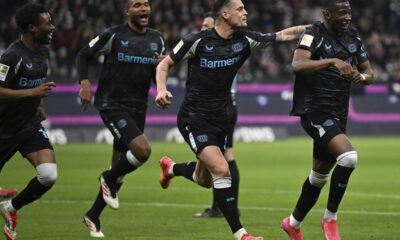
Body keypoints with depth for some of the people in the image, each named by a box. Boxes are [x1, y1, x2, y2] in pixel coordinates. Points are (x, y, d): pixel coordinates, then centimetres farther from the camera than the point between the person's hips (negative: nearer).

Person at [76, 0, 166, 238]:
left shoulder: (158, 40, 8)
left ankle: (93, 216, 25)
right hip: (112, 104, -6)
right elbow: (83, 55, 2)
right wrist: (85, 82, -12)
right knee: (142, 149, -25)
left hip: (138, 108, 6)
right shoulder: (113, 35, -8)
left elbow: (158, 79, 13)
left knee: (120, 165, 10)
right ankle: (110, 179, 3)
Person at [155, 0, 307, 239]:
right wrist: (161, 90, -21)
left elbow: (283, 35, -1)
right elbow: (165, 64, -4)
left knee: (205, 180, 18)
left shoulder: (244, 40, -2)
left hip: (220, 118, 6)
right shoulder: (198, 41, -14)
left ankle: (170, 167, 51)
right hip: (194, 118, -6)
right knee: (221, 170, -21)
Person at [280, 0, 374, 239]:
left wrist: (362, 76, -8)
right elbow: (298, 65, -29)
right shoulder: (315, 34, -12)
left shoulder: (353, 36, 9)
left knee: (319, 175, 17)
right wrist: (332, 61, -40)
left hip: (337, 115, 8)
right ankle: (330, 218, -11)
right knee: (349, 157, -26)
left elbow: (369, 72, 16)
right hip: (315, 112, -8)